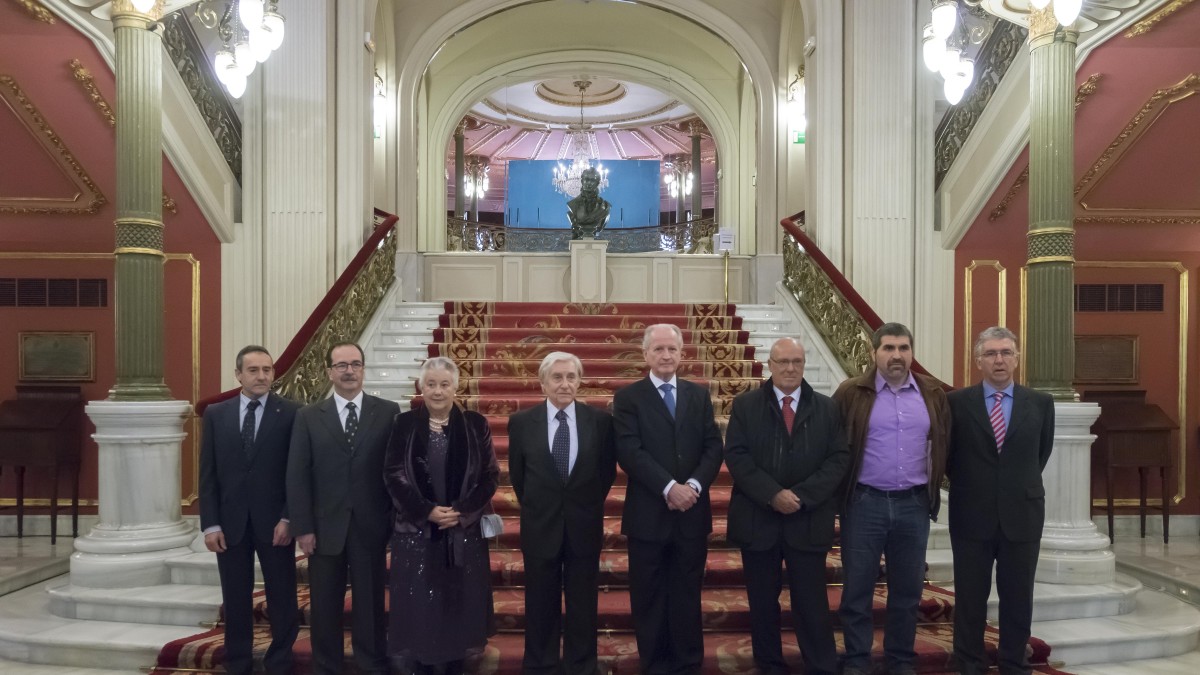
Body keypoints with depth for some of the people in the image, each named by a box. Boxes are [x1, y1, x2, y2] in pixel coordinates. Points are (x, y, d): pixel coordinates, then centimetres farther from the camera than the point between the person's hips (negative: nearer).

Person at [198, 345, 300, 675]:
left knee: (282, 599, 7)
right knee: (236, 600, 11)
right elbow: (208, 474, 4)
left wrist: (288, 518, -10)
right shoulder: (216, 414, 5)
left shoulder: (291, 413, -4)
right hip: (230, 522, 2)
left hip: (274, 521, -2)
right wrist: (210, 524, -2)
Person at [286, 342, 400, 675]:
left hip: (370, 527, -1)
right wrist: (303, 527, -5)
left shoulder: (388, 412, 0)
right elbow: (297, 476, 1)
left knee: (370, 604, 9)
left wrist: (396, 521, -4)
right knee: (324, 606, 11)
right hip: (325, 527, 1)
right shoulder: (308, 416, 4)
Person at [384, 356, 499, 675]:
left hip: (464, 531, 1)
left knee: (458, 602, 7)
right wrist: (426, 511, -12)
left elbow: (490, 475, -1)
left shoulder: (475, 424, 1)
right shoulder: (404, 424, 0)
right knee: (418, 605, 4)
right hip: (416, 531, 0)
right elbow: (393, 475, -2)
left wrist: (461, 511, -12)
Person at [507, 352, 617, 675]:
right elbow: (517, 474, 6)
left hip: (584, 525, 0)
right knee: (541, 603, 12)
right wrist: (536, 507, 9)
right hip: (540, 525, 0)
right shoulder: (521, 422, -5)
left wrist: (588, 505, 5)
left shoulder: (601, 420, -5)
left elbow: (608, 470, 5)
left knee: (582, 602, 12)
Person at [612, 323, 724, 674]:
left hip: (692, 512, 3)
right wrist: (669, 487, -20)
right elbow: (629, 452, -12)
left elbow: (713, 447, 3)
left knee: (687, 595, 12)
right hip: (648, 513, -2)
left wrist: (694, 485, -14)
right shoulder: (628, 397, -1)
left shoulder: (699, 395, 10)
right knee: (649, 598, 7)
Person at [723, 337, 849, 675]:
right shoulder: (745, 404, 2)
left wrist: (801, 495, -14)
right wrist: (772, 495, -17)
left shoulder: (827, 408, 6)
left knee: (812, 601, 4)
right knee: (762, 600, 11)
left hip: (809, 519, 0)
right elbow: (735, 455, -6)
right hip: (757, 517, 0)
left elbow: (839, 458, -2)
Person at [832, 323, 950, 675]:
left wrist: (935, 490, 9)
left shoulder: (933, 393, 5)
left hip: (914, 504, 3)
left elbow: (944, 446, 11)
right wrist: (839, 492, 0)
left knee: (908, 590, 12)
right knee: (857, 589, 5)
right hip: (864, 503, -2)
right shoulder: (851, 392, -3)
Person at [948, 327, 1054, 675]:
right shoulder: (957, 402, -4)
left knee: (1018, 598, 10)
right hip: (971, 515, -1)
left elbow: (1042, 453, 14)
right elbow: (948, 455, 6)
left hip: (1022, 514, 2)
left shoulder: (1041, 403, 2)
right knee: (969, 598, 8)